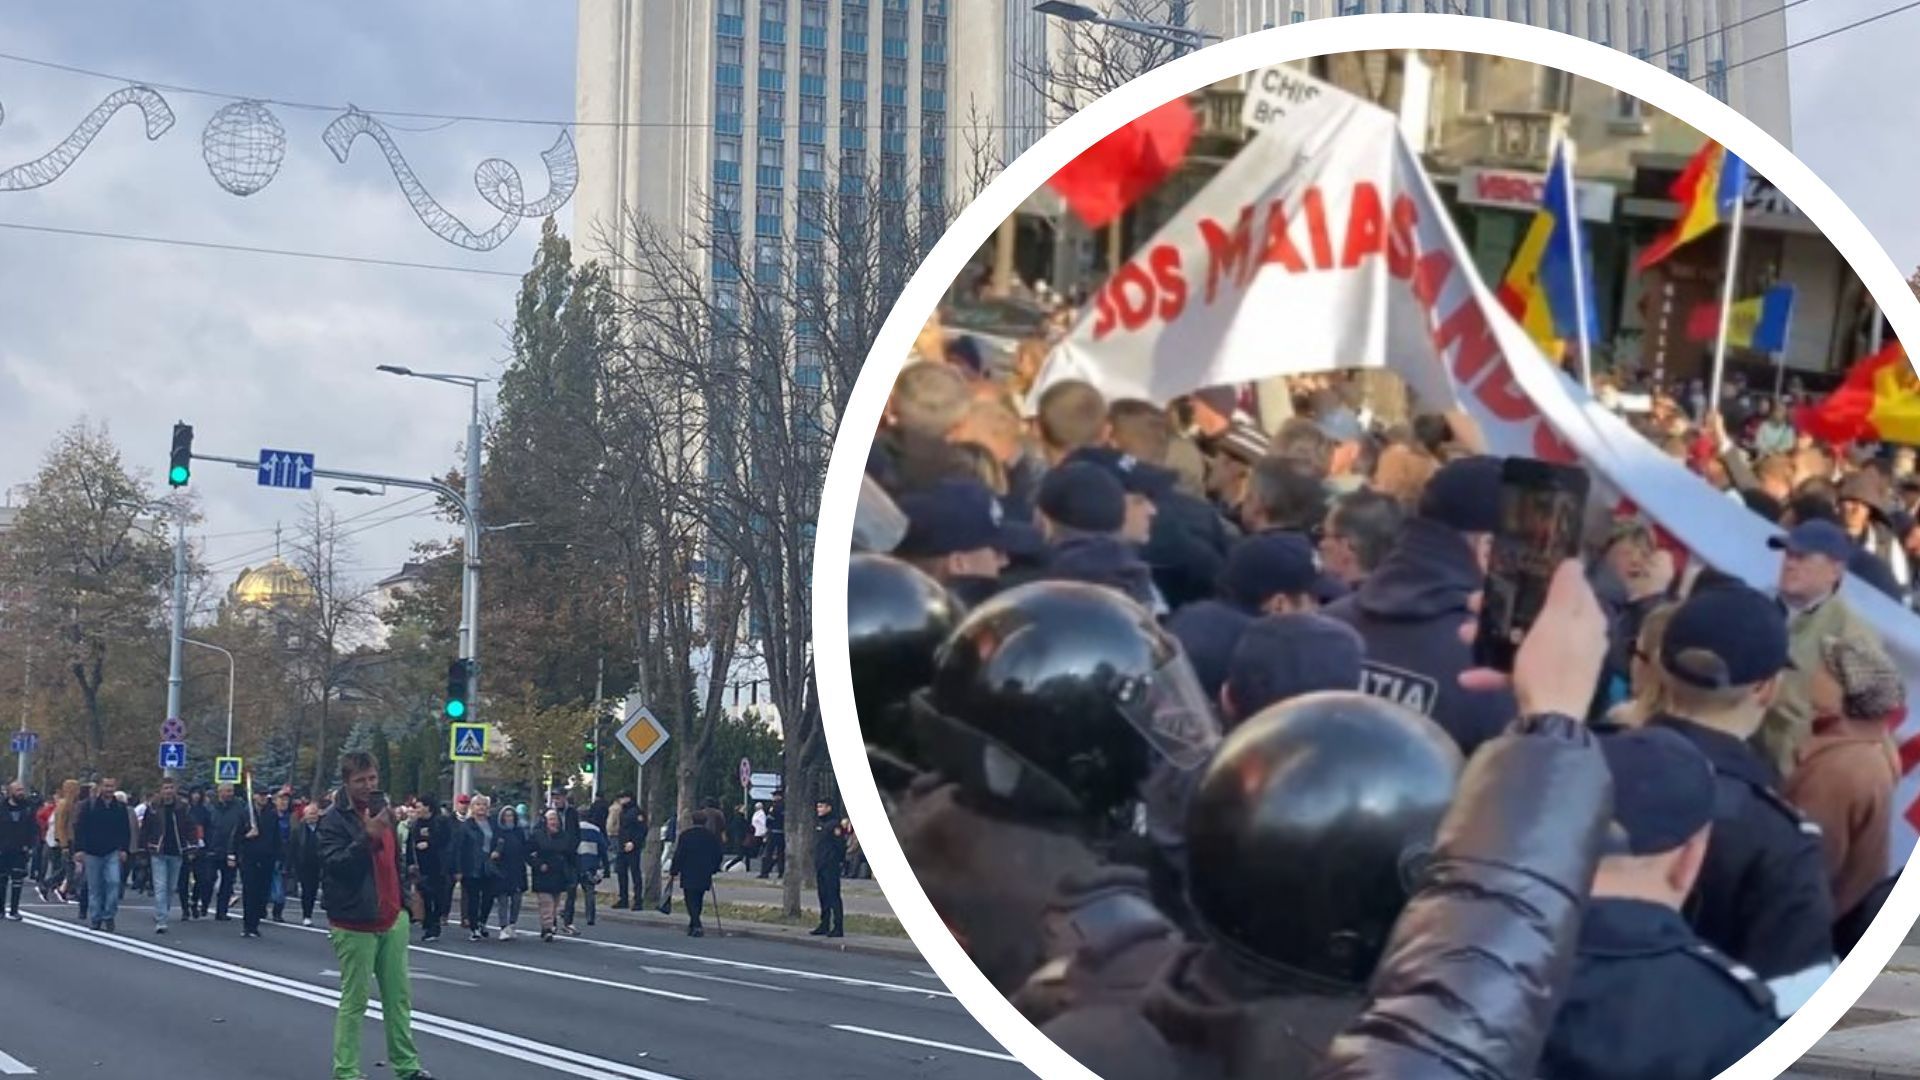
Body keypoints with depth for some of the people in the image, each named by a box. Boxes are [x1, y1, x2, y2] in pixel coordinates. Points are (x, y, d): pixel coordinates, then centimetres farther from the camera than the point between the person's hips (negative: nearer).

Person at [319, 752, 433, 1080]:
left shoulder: (382, 811, 12)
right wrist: (369, 836, -31)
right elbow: (335, 864, -24)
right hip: (355, 925, -7)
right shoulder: (334, 820, -11)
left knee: (399, 996, 9)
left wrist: (403, 900, 18)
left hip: (392, 920, 7)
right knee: (354, 1000, -2)